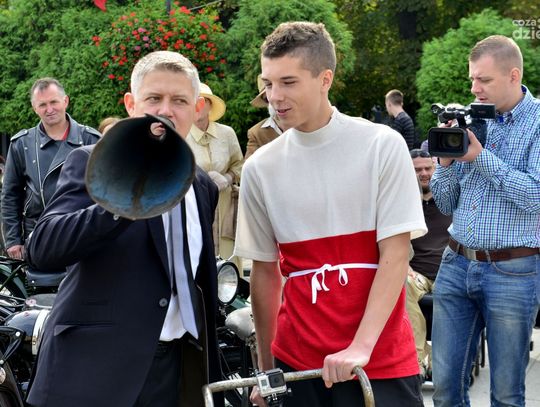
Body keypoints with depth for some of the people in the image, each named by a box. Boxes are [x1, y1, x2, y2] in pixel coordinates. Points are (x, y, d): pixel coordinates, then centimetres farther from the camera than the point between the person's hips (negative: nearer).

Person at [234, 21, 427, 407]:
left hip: (382, 362, -2)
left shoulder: (383, 146, -6)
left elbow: (395, 253, -8)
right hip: (296, 363, 2)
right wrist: (266, 370, 7)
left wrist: (360, 346, -17)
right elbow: (265, 271, 7)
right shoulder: (260, 167, 1)